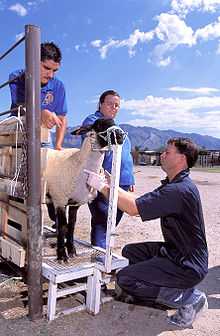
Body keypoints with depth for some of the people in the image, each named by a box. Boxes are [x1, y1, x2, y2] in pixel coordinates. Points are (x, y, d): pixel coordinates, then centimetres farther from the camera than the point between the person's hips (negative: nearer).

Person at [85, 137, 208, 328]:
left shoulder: (180, 190, -27)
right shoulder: (173, 185, 6)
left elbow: (134, 208, -30)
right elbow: (139, 202, 5)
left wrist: (101, 185, -21)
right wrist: (112, 186, -1)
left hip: (188, 266, -10)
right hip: (176, 251, 10)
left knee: (124, 279, -10)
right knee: (130, 251, 17)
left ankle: (188, 298, -1)